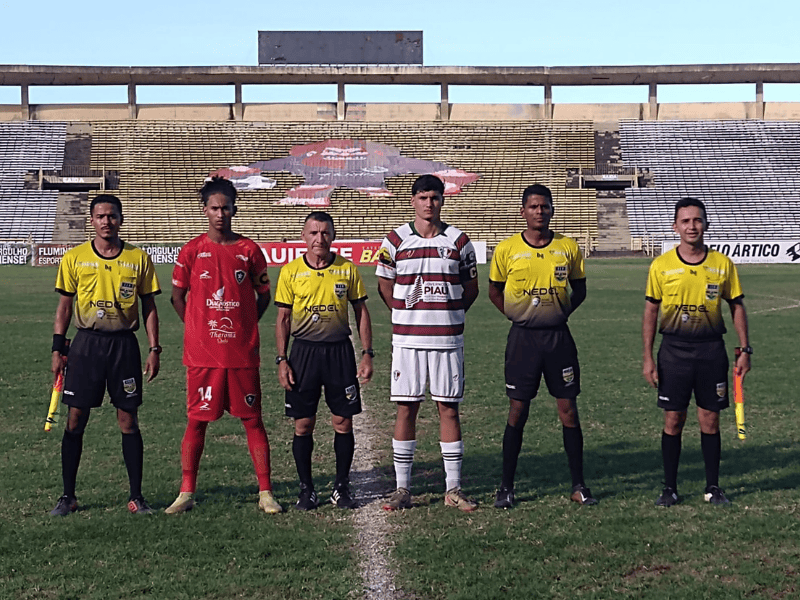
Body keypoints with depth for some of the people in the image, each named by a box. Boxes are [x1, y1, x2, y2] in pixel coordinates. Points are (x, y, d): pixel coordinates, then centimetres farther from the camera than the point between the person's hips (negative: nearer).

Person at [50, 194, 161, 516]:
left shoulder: (139, 258, 3)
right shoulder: (74, 258, 3)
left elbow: (149, 306, 7)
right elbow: (64, 306, 7)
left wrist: (154, 349, 0)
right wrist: (58, 349, 1)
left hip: (124, 344, 0)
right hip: (86, 343, 0)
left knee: (128, 420, 2)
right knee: (75, 419, 1)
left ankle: (136, 496, 10)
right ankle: (68, 496, 11)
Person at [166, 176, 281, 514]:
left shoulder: (249, 250, 3)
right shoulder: (191, 252, 2)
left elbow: (264, 295, 12)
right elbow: (177, 297, 10)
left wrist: (243, 327, 6)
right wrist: (200, 331, 7)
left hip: (243, 353, 1)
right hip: (202, 354, 0)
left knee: (253, 420, 4)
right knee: (197, 421, 4)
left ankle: (265, 493, 9)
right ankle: (186, 493, 11)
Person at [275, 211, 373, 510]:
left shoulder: (347, 269, 2)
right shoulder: (290, 271, 1)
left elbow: (361, 312, 8)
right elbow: (283, 318, 5)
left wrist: (367, 354, 2)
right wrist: (282, 360, -2)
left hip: (340, 351, 1)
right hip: (304, 350, 0)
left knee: (343, 422, 3)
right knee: (303, 424, 2)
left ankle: (341, 487, 15)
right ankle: (306, 489, 14)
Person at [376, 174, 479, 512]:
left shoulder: (458, 241, 5)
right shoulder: (395, 240, 3)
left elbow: (471, 287, 14)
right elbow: (384, 285, 13)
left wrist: (449, 315, 6)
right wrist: (407, 316, 10)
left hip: (447, 338, 1)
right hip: (407, 339, 0)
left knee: (449, 409, 3)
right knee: (406, 408, 1)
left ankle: (453, 489, 10)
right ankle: (402, 489, 9)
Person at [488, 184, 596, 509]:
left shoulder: (568, 247, 2)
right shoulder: (507, 249, -2)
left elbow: (580, 289, 14)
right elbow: (494, 291, 11)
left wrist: (562, 312, 0)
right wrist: (518, 315, 1)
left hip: (559, 336, 1)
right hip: (523, 337, -1)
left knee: (569, 409, 3)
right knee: (517, 411, 2)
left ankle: (578, 485, 13)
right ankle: (506, 487, 11)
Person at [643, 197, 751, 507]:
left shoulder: (722, 263, 1)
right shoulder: (661, 265, -1)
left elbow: (737, 306, 8)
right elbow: (651, 312, 3)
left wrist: (744, 349, 2)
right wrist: (648, 358, -1)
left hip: (711, 350, 1)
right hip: (674, 349, -1)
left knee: (710, 420, 5)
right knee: (673, 420, 3)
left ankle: (713, 487, 16)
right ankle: (669, 487, 13)